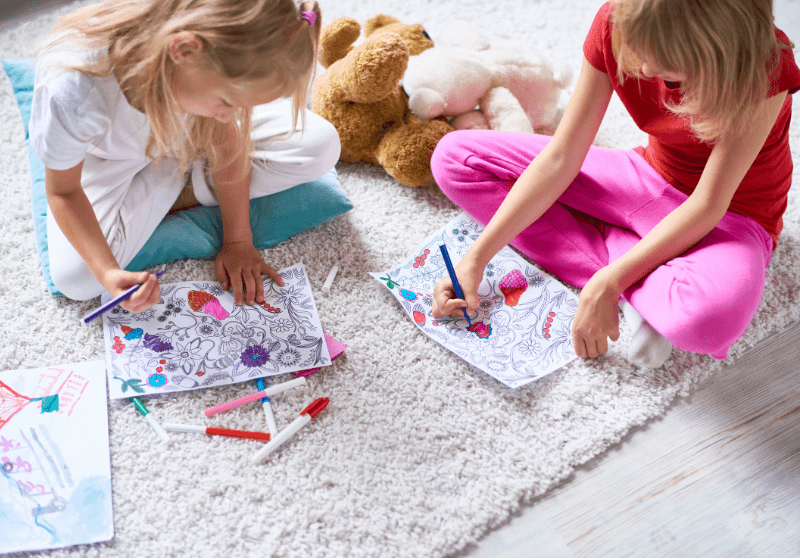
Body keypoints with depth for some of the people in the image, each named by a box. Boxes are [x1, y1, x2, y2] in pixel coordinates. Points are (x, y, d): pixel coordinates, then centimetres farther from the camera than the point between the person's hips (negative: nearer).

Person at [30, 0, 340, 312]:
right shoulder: (70, 90, -43)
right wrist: (108, 274, -36)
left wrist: (237, 241, -12)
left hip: (180, 134, 2)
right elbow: (63, 192, -25)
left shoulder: (220, 50, -32)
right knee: (76, 280, -24)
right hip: (106, 158, -2)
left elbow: (226, 138, -16)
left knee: (321, 146, -17)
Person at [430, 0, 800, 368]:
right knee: (455, 155, -8)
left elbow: (708, 205, -26)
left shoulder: (766, 66, -28)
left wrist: (607, 284, -32)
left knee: (710, 315, -44)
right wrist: (476, 258, -21)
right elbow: (560, 159, -16)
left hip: (729, 214, -5)